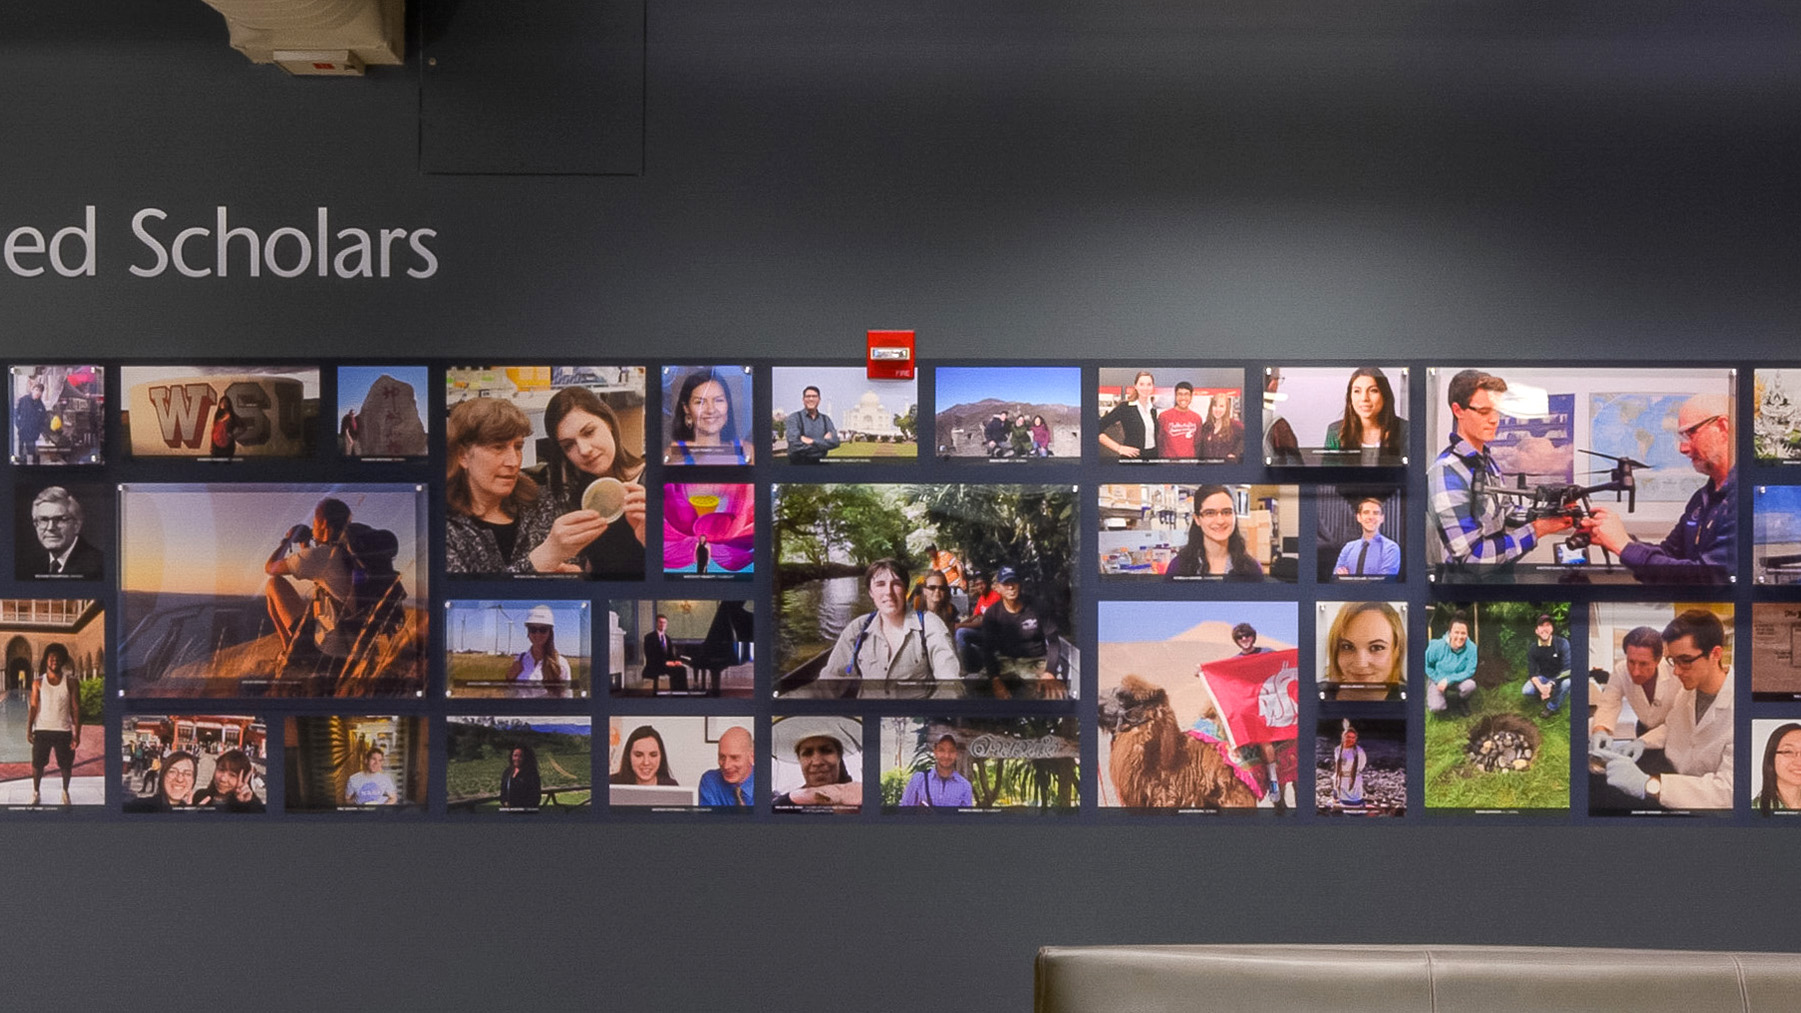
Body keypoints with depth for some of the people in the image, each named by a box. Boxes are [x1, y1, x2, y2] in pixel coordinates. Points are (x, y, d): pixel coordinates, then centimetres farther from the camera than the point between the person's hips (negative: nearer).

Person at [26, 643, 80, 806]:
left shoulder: (70, 682, -1)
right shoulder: (38, 683, 2)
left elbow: (76, 709, -1)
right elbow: (33, 707, 3)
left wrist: (77, 734, -7)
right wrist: (29, 730, -6)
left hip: (64, 731, 0)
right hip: (42, 730, 0)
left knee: (66, 765, 7)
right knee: (37, 763, 3)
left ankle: (65, 791, 29)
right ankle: (35, 792, 21)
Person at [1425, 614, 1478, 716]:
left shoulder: (1472, 649, -23)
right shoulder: (1437, 646, -21)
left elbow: (1469, 672, -19)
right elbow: (1427, 665, -6)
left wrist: (1448, 680, -27)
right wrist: (1439, 680, -15)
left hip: (1459, 680, 1)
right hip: (1437, 680, -1)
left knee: (1470, 685, -33)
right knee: (1436, 708, -26)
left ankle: (1460, 703, 4)